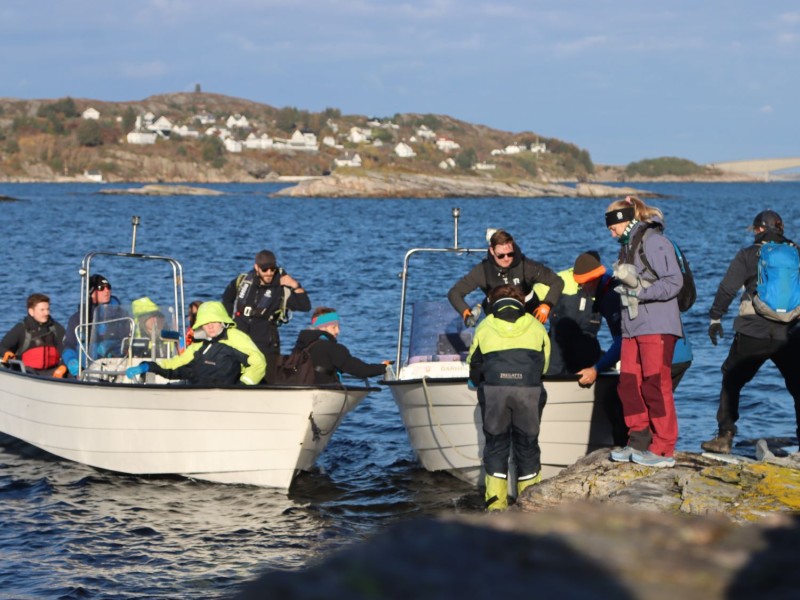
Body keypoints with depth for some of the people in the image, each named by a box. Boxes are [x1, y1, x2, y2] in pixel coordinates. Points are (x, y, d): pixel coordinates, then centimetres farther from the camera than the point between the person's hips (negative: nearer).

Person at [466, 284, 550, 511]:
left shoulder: (485, 326, 19)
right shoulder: (535, 326, 20)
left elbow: (473, 362, 21)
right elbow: (544, 363, 22)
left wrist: (477, 382, 40)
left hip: (493, 389, 0)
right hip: (528, 389, 0)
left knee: (495, 443, 9)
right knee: (527, 444, 10)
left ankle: (496, 504, 5)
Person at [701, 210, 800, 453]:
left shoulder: (748, 255, 0)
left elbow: (726, 289, -1)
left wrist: (715, 318, 8)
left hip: (752, 333, -2)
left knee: (731, 382, 11)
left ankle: (725, 437, 7)